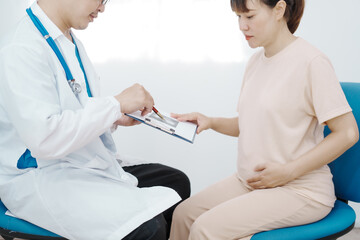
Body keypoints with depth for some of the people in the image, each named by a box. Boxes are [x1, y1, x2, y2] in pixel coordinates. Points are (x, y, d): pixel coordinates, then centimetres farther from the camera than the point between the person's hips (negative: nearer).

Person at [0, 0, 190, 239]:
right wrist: (116, 104, -22)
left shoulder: (73, 44, 11)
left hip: (88, 164, 10)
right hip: (40, 178, -10)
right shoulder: (21, 50, -19)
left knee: (177, 182, 7)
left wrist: (116, 118, 2)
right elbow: (44, 138, -30)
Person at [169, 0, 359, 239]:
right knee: (183, 214, -6)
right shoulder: (256, 61, 8)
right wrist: (211, 122, -1)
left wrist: (288, 171, -18)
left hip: (300, 191, -7)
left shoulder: (312, 62, -15)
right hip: (249, 182, 7)